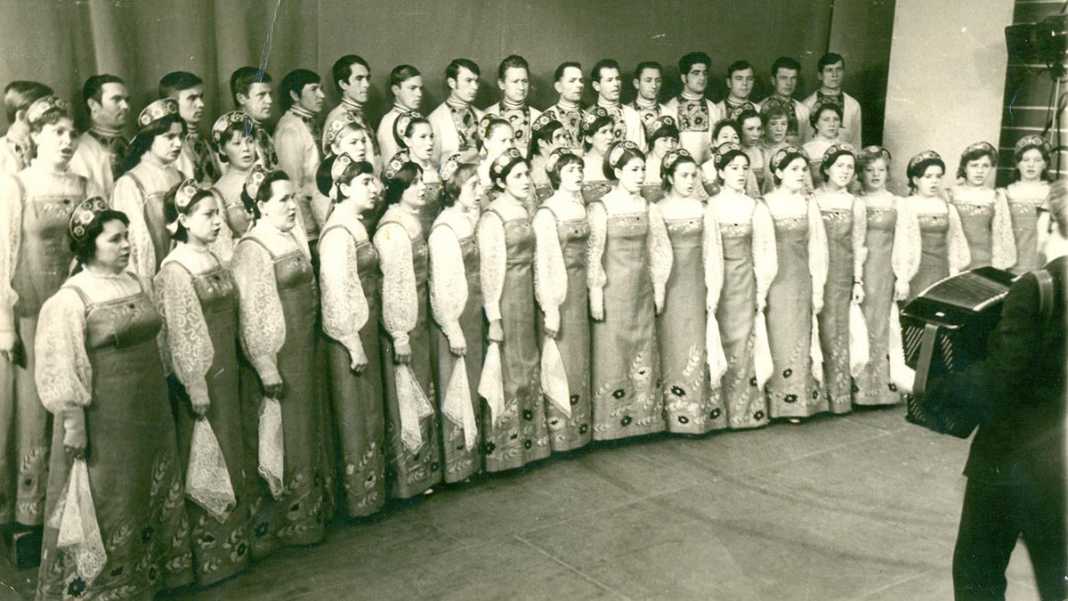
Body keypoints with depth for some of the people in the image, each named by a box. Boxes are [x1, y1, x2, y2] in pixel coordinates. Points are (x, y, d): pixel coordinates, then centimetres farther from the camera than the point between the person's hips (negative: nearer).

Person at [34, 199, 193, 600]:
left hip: (149, 413, 7)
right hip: (103, 419, -7)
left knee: (150, 493, 17)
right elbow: (62, 371, -15)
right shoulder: (71, 298, -15)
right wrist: (74, 425, -16)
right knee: (105, 505, 5)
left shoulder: (140, 284, 5)